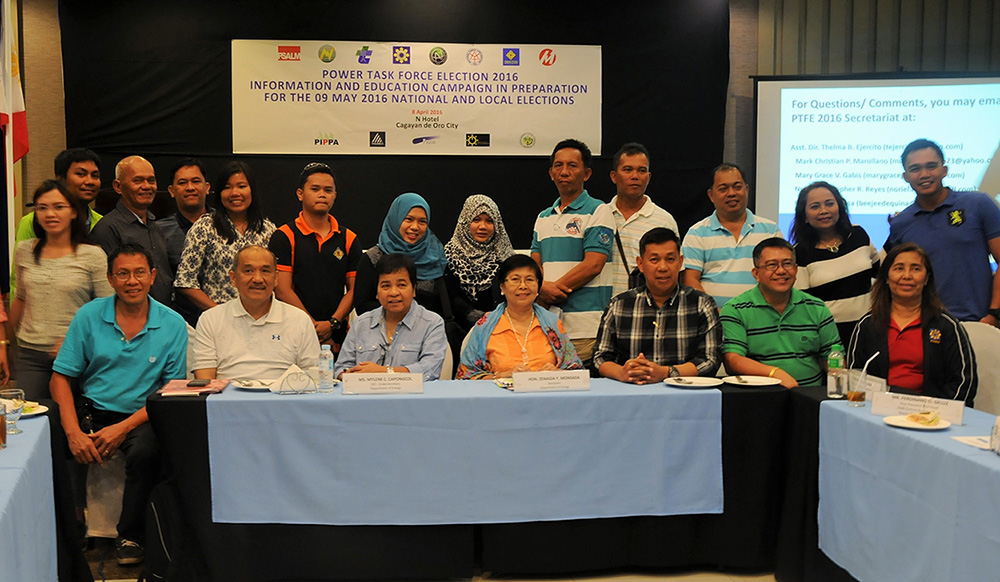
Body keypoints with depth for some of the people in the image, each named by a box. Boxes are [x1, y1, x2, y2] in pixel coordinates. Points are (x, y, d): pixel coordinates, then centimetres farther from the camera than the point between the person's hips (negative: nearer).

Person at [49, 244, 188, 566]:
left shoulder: (173, 325, -1)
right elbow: (60, 378, 2)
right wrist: (73, 432, -14)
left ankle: (130, 536, -9)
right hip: (92, 411, 2)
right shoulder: (89, 316, 3)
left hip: (141, 416, -2)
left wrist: (123, 428, -15)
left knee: (145, 451, -33)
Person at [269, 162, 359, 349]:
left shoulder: (348, 239, 11)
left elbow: (353, 289, 7)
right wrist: (315, 328, -10)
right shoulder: (284, 237, 1)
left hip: (338, 336, 3)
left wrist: (333, 323, -9)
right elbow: (283, 290, -6)